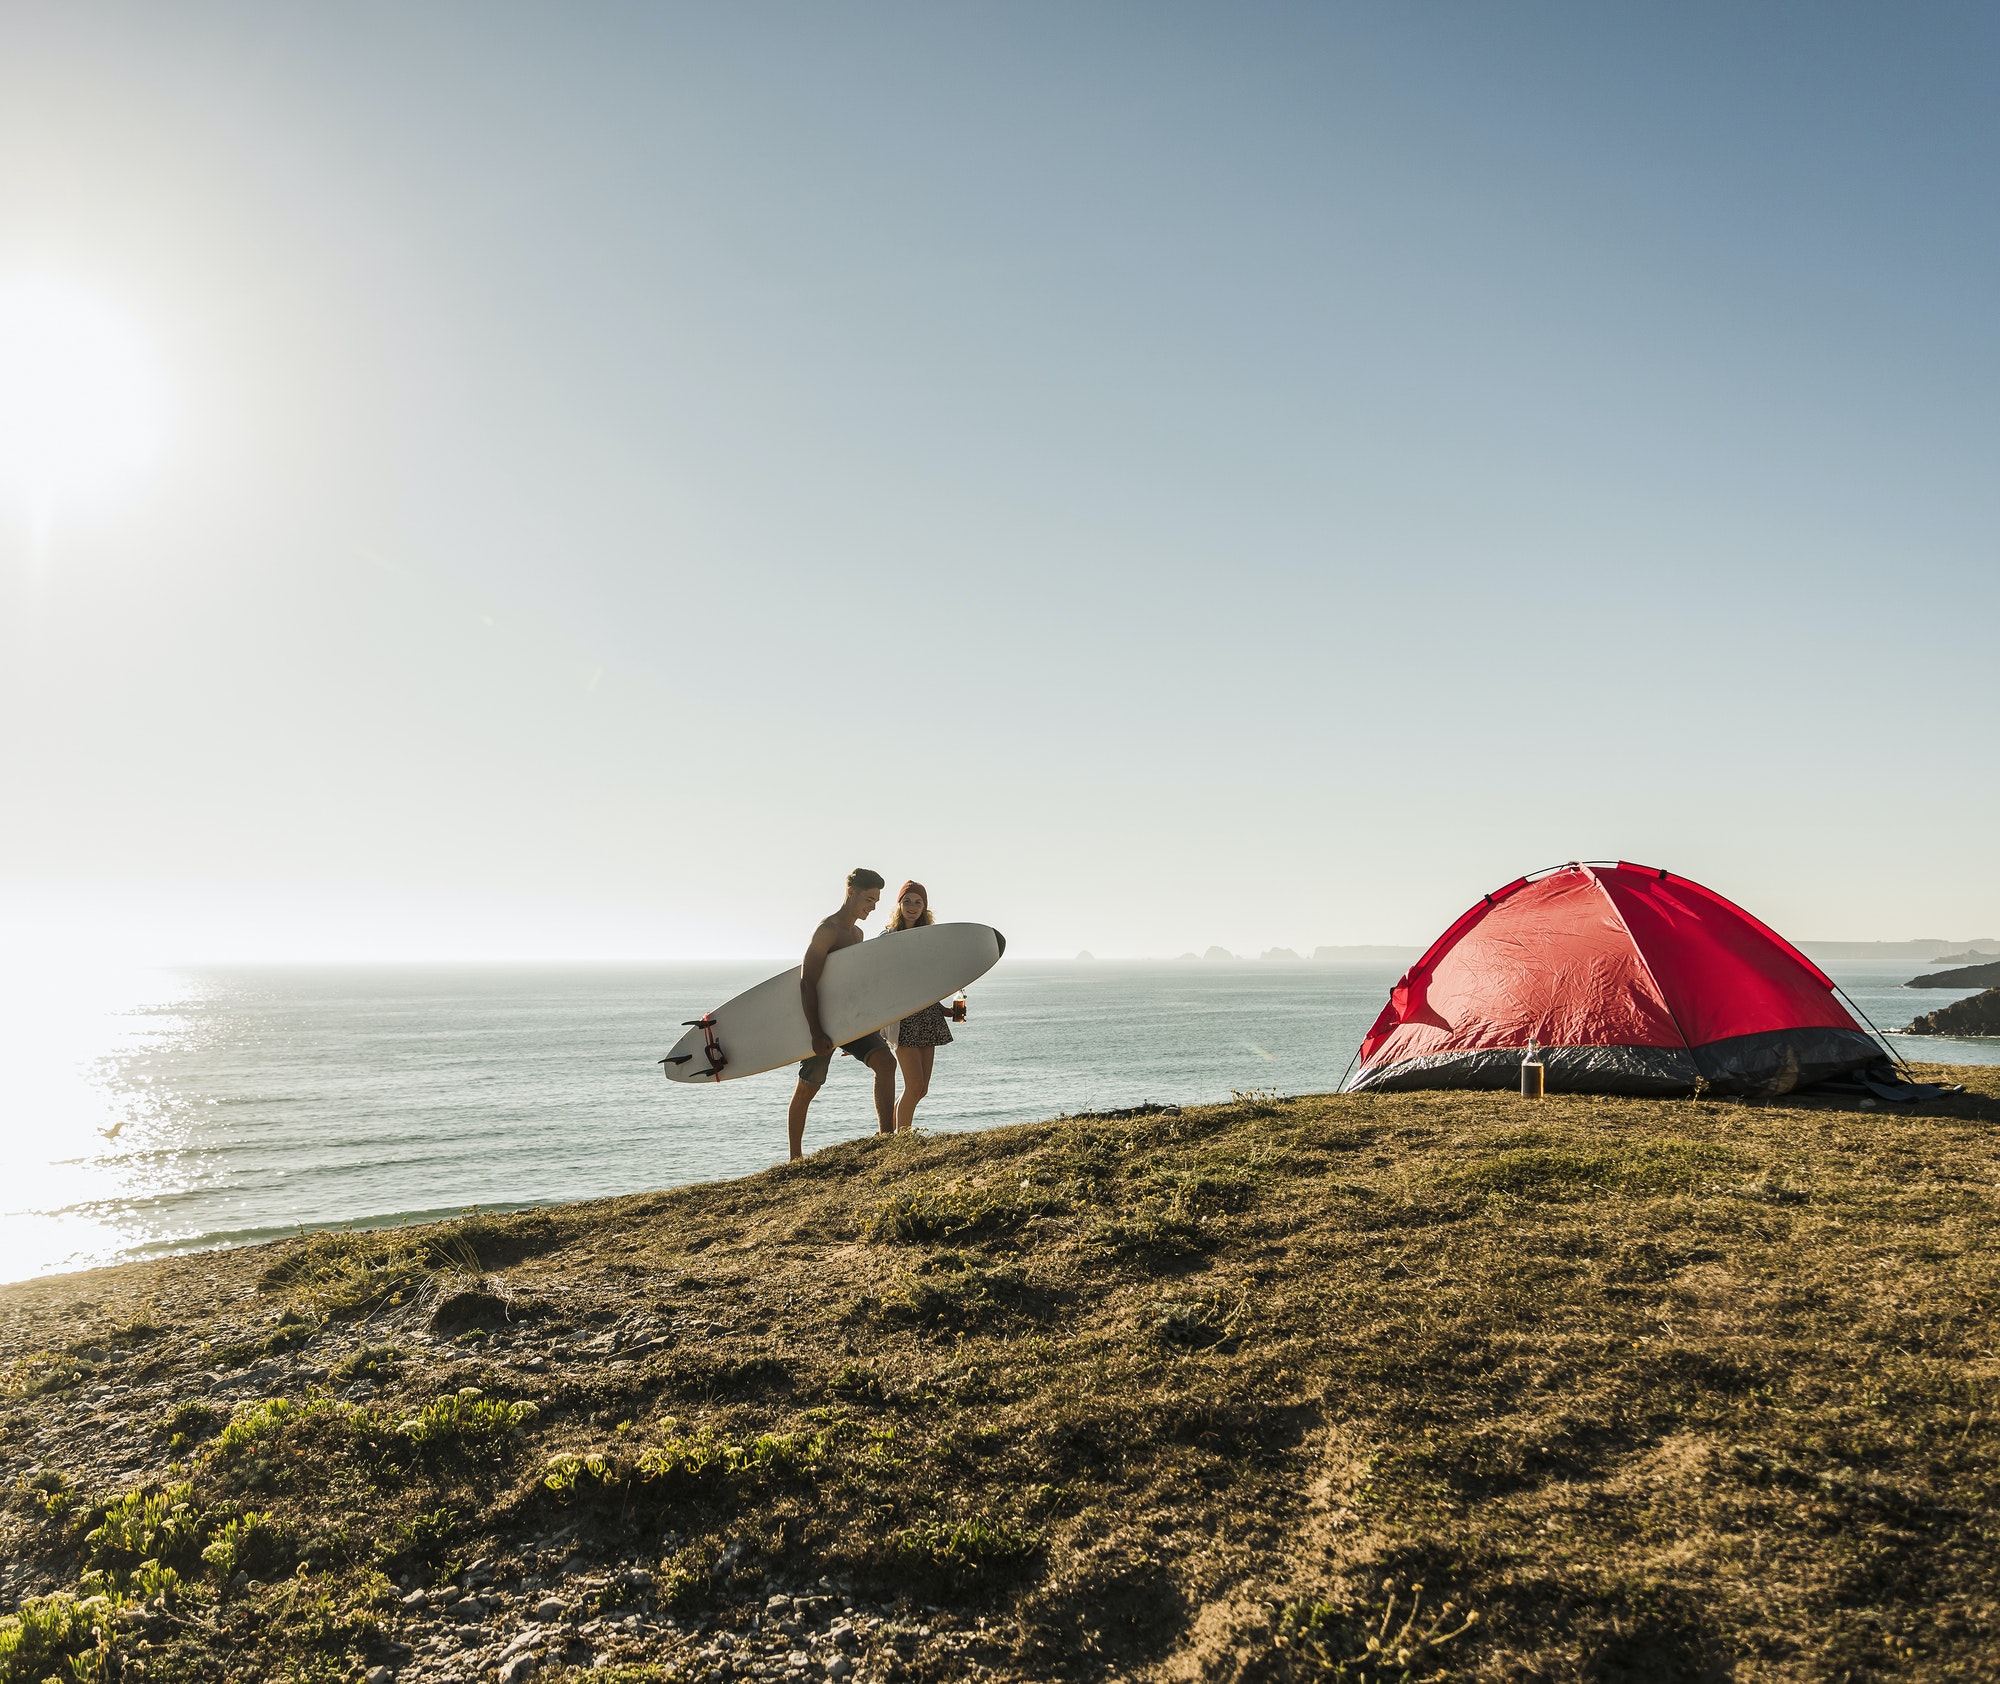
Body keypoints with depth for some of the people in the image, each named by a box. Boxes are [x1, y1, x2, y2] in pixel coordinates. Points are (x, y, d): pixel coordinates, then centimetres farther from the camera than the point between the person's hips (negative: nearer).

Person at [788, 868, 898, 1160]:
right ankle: (795, 1156, 15)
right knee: (808, 1088, 3)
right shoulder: (827, 930, -14)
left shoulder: (857, 933, 14)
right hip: (823, 1020, -7)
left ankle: (886, 1136, -15)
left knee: (886, 1061, -13)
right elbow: (807, 983, -20)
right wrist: (816, 1033, -24)